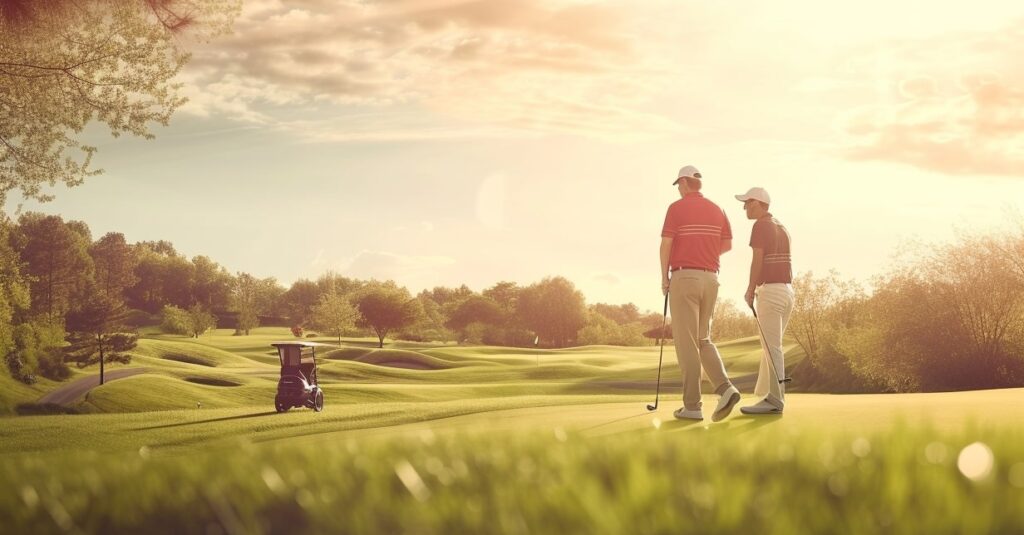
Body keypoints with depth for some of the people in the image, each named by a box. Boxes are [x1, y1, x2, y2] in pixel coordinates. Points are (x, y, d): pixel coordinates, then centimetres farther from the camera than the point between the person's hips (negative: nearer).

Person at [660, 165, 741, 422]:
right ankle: (725, 388, -6)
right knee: (702, 340, 15)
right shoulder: (717, 210, 11)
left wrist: (664, 277, 1)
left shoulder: (676, 208, -7)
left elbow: (666, 245, -11)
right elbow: (727, 245, 13)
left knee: (686, 343, -2)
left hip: (684, 278, -6)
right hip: (710, 279, 6)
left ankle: (692, 405, -3)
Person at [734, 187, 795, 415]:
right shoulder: (782, 229, 18)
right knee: (770, 345, 12)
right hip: (787, 291, 9)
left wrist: (749, 291, -5)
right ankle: (765, 394, 13)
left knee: (772, 347, -8)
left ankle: (775, 400, -8)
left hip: (770, 291, -9)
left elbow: (757, 261, -14)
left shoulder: (761, 225, -9)